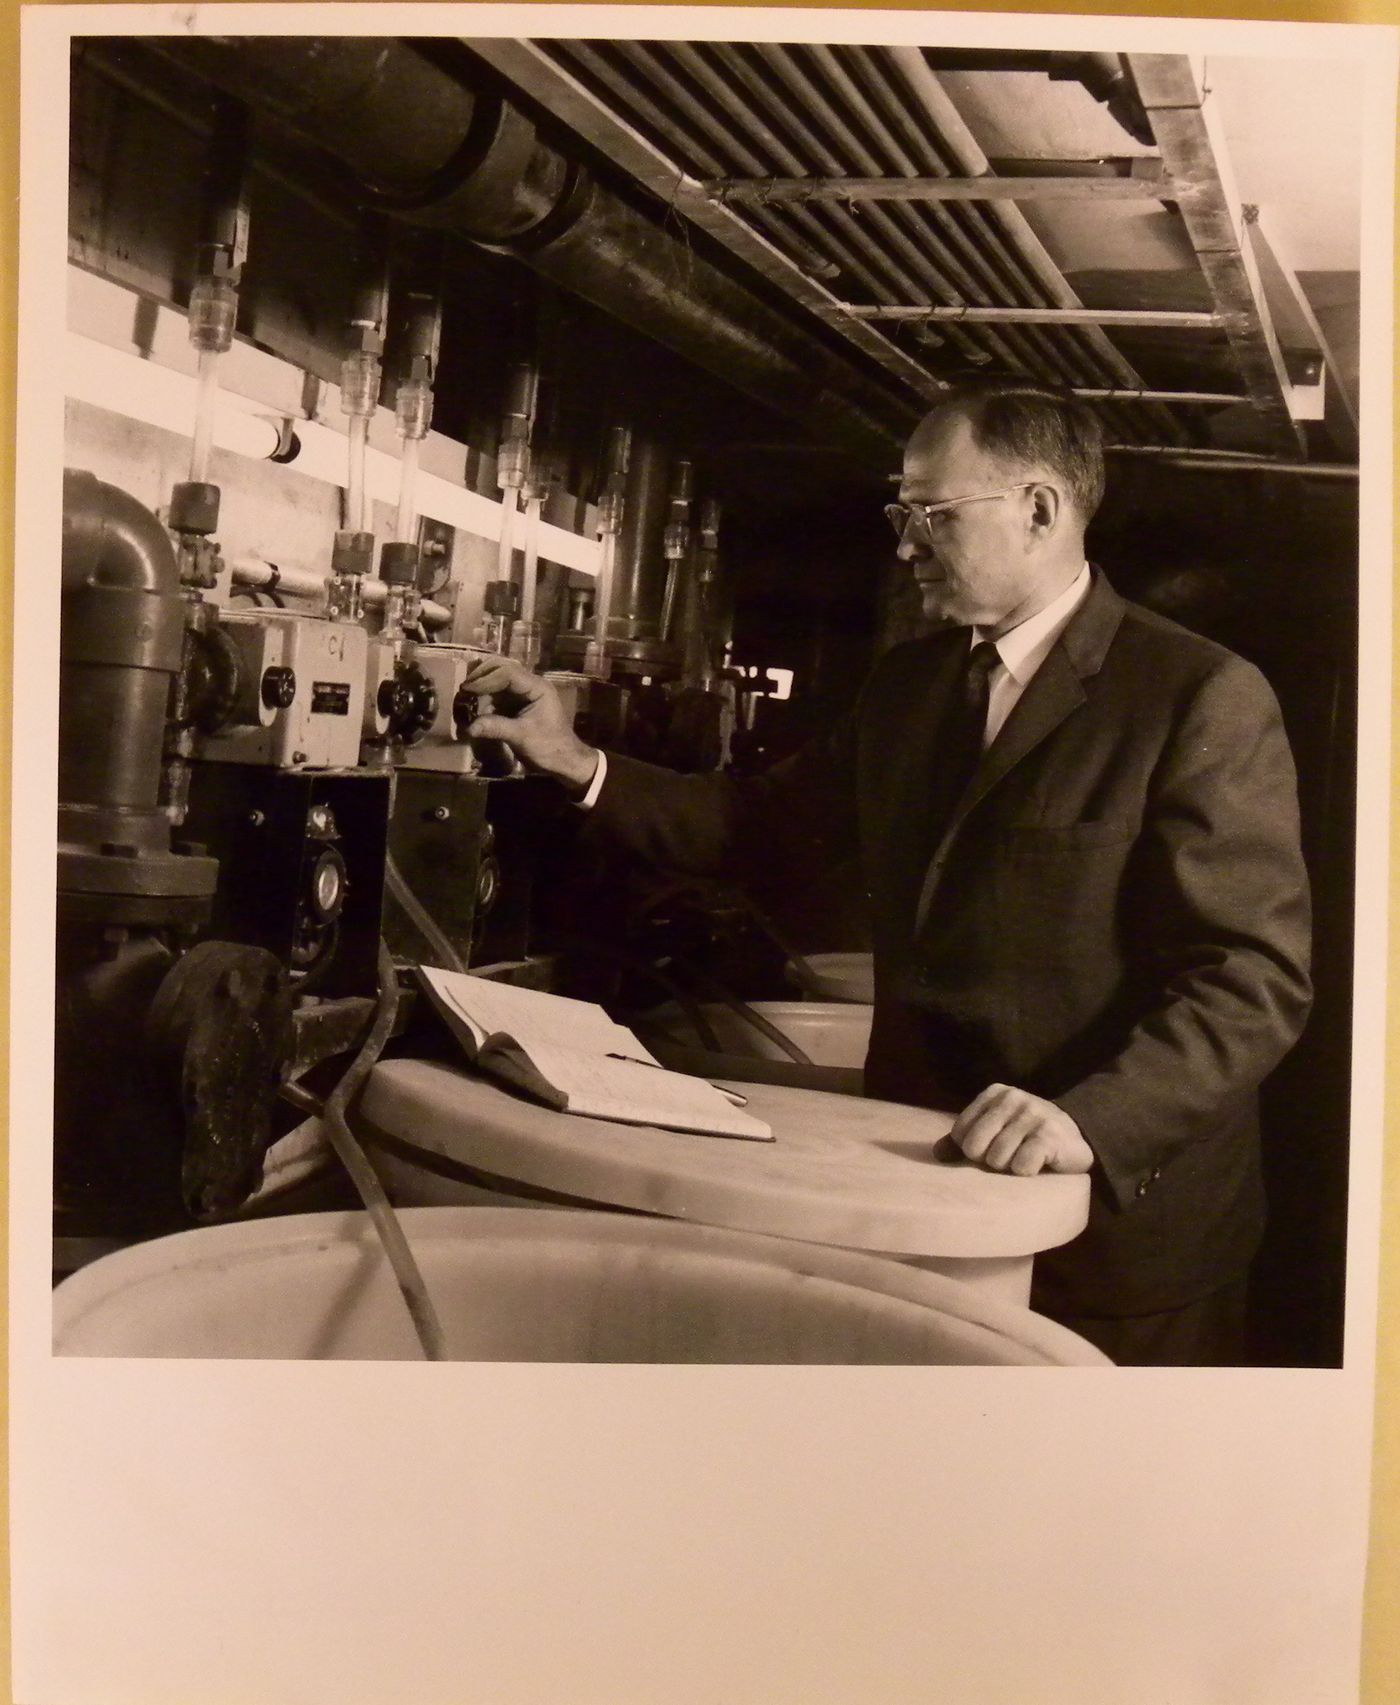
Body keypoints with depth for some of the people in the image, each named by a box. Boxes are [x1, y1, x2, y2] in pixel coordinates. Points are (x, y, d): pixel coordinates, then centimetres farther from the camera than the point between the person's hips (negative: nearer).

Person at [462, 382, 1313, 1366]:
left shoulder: (1205, 697, -13)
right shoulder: (908, 685, 9)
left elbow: (1258, 979, -18)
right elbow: (756, 819, 16)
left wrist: (1091, 1119, -30)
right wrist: (581, 766, 4)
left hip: (1121, 1221, -5)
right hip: (925, 1188, 6)